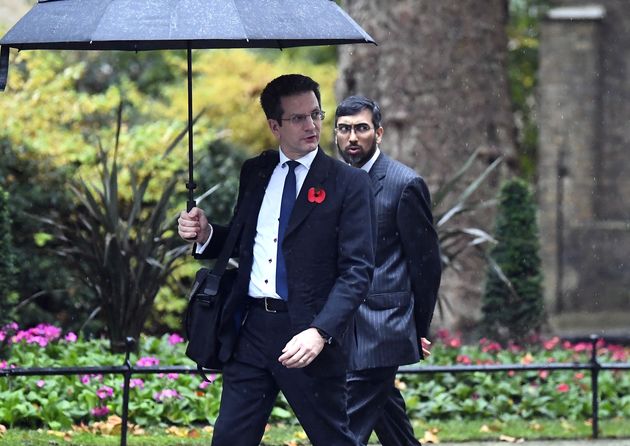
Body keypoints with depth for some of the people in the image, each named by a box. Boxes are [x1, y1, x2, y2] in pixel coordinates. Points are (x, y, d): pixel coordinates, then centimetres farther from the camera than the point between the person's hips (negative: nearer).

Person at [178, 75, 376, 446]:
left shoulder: (349, 184, -4)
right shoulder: (254, 172, 12)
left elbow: (358, 270, -10)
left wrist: (320, 332, -22)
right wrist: (206, 234, 0)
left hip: (308, 335, -5)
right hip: (252, 331, 5)